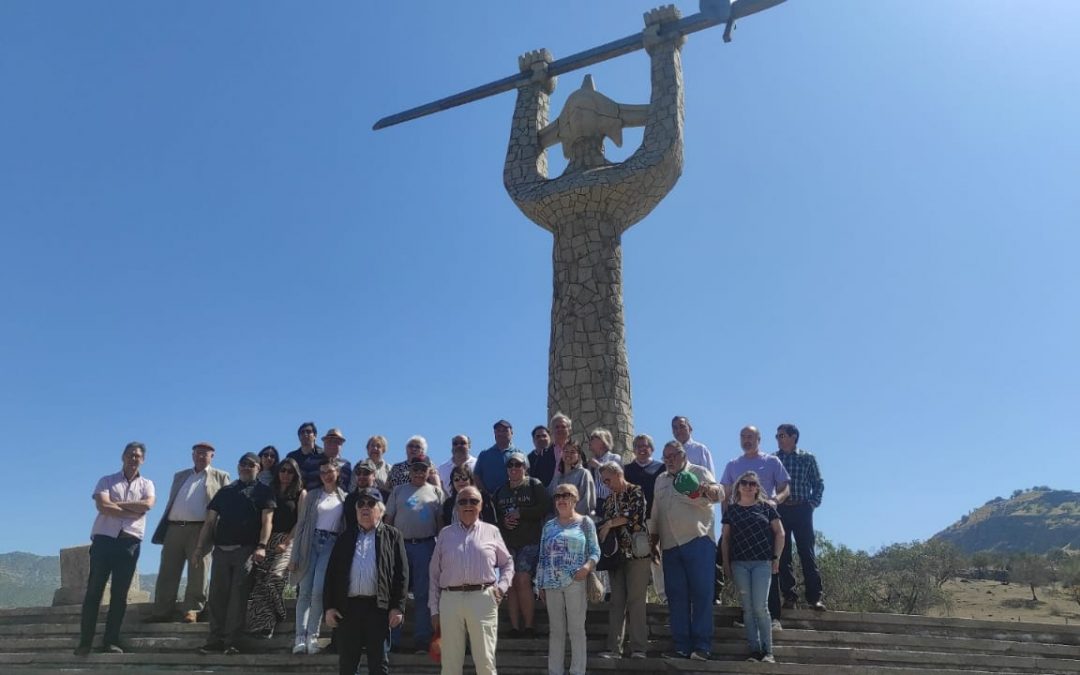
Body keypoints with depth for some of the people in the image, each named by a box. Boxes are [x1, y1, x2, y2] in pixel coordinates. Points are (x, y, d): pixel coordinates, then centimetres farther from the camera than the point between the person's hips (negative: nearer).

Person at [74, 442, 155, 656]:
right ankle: (85, 642, 3)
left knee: (119, 594, 2)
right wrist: (133, 511, -9)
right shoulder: (107, 481, 10)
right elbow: (102, 506, -8)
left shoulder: (146, 484, 13)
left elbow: (148, 504, -9)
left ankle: (111, 642, 6)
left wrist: (115, 504, -7)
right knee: (94, 591, -2)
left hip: (130, 542, 1)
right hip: (104, 539, -1)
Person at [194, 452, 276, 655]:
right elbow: (210, 521, 17)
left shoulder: (263, 491, 8)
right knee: (217, 596, 1)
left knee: (238, 596, -7)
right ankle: (215, 640, 7)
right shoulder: (225, 491, 20)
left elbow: (267, 521, -3)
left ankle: (232, 642, -4)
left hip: (246, 549, -4)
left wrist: (262, 546, -17)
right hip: (221, 549, 4)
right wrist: (201, 546, 6)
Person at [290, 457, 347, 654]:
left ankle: (312, 636, 0)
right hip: (311, 542, 1)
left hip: (331, 544, -1)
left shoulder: (344, 498, 9)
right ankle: (300, 637, 0)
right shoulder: (312, 495, 10)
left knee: (318, 591, -13)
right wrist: (295, 555, 1)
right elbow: (301, 525, 7)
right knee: (304, 592, -3)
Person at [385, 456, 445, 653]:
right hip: (400, 545, 1)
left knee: (424, 594, 3)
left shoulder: (436, 492, 10)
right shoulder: (398, 491, 11)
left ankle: (422, 640, 11)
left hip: (425, 546, 0)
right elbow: (388, 519, 9)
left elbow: (440, 521, 7)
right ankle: (391, 638, 11)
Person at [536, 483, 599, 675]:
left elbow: (595, 551, 0)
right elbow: (543, 557, 14)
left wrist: (588, 566, -20)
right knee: (556, 630, 10)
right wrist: (540, 584, 10)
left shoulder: (585, 522, 3)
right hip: (552, 584, 3)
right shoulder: (549, 526, 13)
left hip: (576, 583, -3)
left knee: (577, 629, 2)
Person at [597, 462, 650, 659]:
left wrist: (610, 523, -12)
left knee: (636, 600, -6)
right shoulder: (610, 499, 17)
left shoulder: (636, 492, -2)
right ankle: (614, 648, 8)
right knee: (616, 601, 5)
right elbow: (605, 523, 21)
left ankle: (639, 648, 0)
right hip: (616, 554, 6)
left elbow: (635, 514, -18)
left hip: (636, 553, -6)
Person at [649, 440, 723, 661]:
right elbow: (655, 514, 21)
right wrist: (654, 542, 17)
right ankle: (682, 647, 11)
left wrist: (708, 489, -38)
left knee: (701, 595, -4)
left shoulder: (698, 473, 2)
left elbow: (719, 493, -15)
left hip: (698, 542, -5)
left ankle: (702, 646, -1)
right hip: (670, 546, 5)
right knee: (676, 597, 6)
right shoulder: (660, 480, 17)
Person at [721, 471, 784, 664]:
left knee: (760, 607, -8)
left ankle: (768, 651, 2)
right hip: (739, 563, 2)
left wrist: (776, 557, 0)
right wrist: (726, 563, 5)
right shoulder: (731, 509, 9)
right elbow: (725, 538, 10)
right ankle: (755, 651, 6)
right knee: (748, 608, 2)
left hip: (762, 562, -2)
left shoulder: (766, 507, 6)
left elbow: (779, 533, 7)